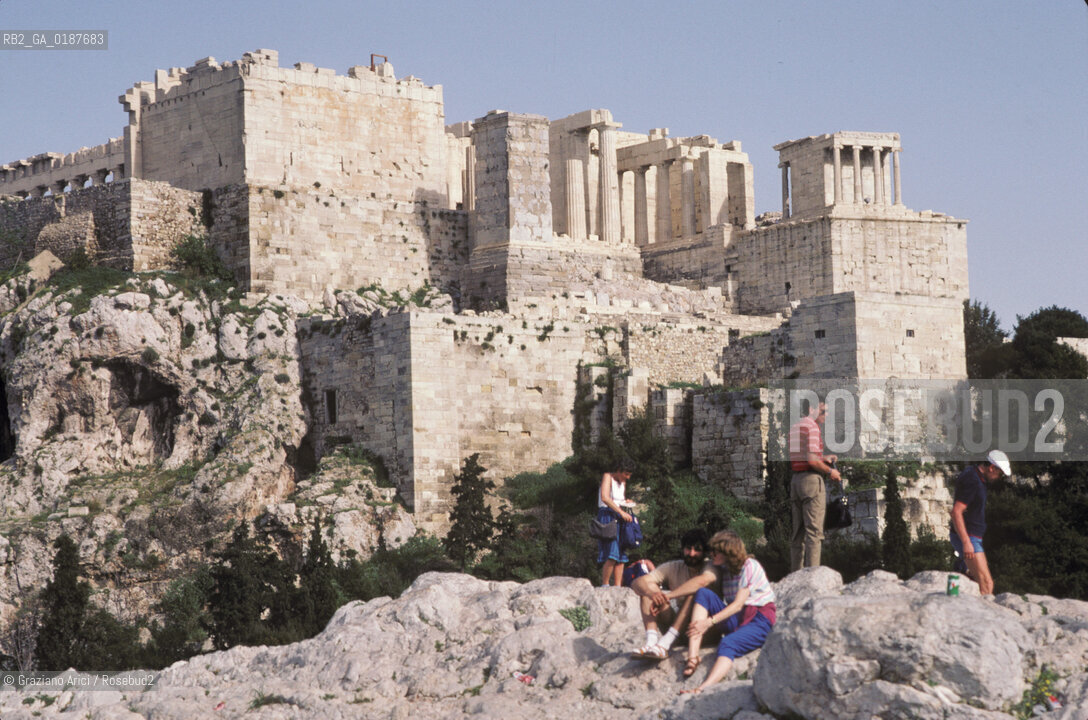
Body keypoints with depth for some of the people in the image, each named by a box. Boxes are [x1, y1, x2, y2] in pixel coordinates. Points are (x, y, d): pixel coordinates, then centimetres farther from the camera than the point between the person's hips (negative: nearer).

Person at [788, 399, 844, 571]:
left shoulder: (795, 427, 18)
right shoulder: (812, 427, -11)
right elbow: (812, 460, -19)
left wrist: (823, 459, 17)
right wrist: (830, 471, -5)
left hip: (795, 479, 9)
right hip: (811, 479, -9)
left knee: (797, 531, 9)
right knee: (813, 531, -8)